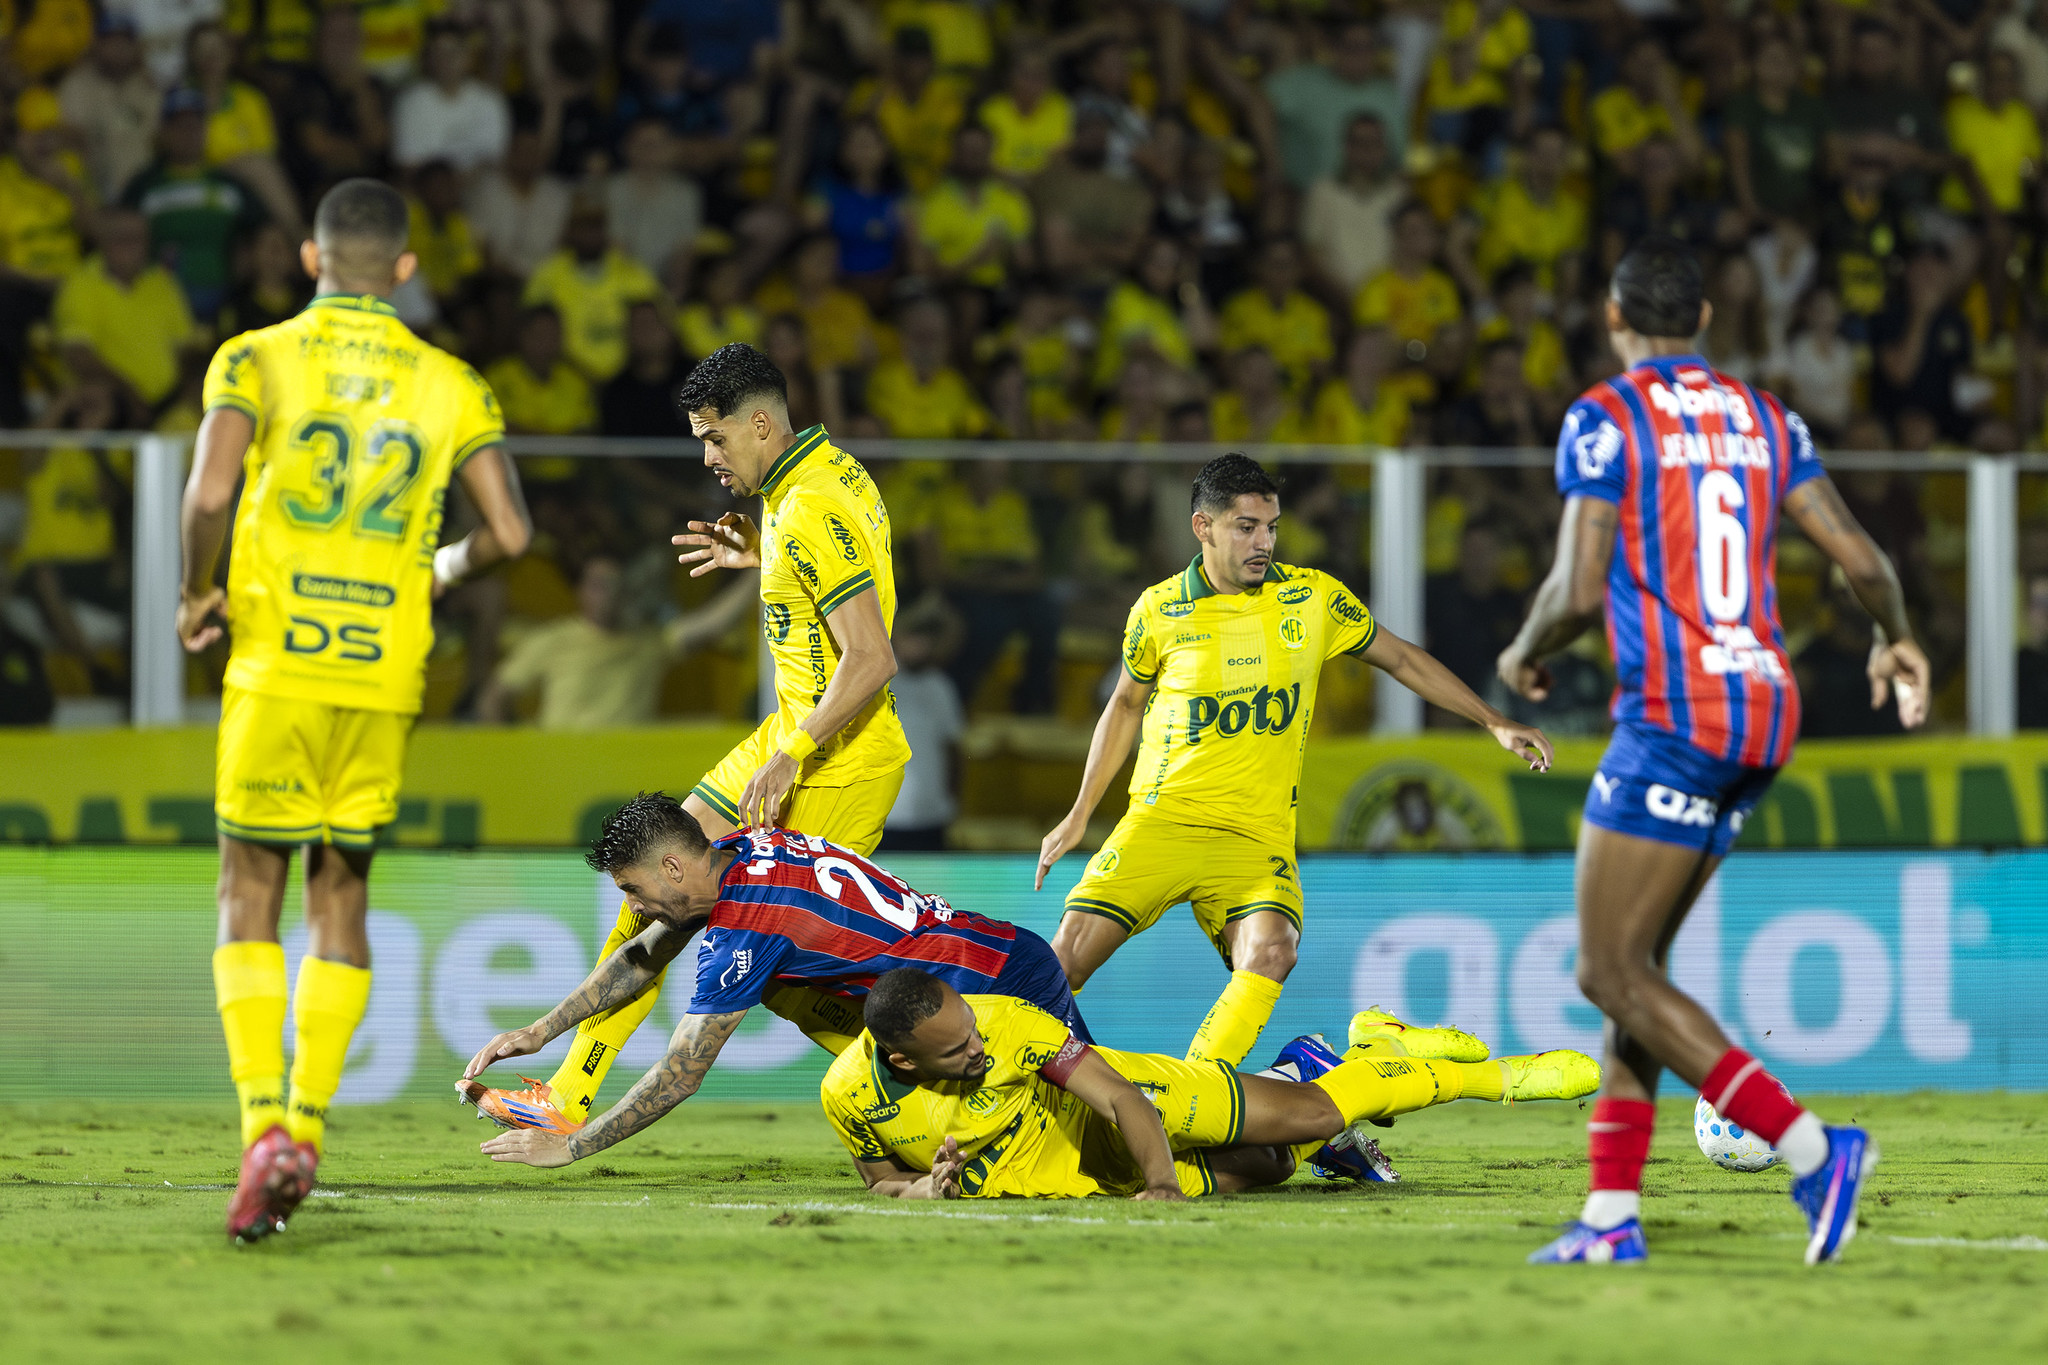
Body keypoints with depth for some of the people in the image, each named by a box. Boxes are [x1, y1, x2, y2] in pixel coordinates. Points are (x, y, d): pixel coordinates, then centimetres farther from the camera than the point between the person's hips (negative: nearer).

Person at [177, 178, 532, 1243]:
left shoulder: (257, 361, -2)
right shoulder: (449, 385, 6)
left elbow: (210, 493, -16)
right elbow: (510, 532, 0)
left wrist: (197, 595, 2)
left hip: (277, 665, -2)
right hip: (386, 674, 2)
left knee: (249, 896, 4)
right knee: (342, 896, 14)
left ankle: (263, 1127, -12)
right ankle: (308, 1128, 8)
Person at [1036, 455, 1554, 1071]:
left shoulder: (1313, 598, 1)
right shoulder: (1159, 611, 1)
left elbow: (1401, 658, 16)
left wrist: (1496, 722, 12)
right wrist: (1079, 814, 18)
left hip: (1257, 836, 0)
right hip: (1159, 820, 0)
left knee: (1270, 952, -29)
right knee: (1070, 953, -17)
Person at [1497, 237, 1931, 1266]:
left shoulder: (1604, 420, -5)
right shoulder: (1765, 421, 13)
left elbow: (1579, 592, -12)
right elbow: (1862, 561, 9)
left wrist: (1524, 657, 9)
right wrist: (1897, 641, 30)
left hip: (1673, 711, -8)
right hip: (1765, 712, 8)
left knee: (1612, 973, -6)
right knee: (1635, 964, 14)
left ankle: (1810, 1149, -17)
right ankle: (1612, 1215, 9)